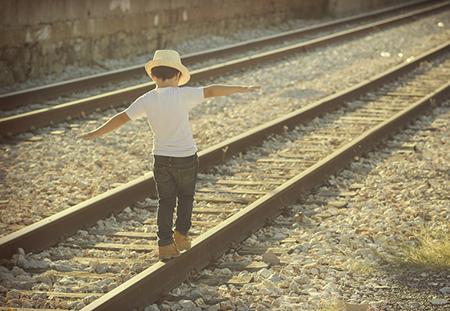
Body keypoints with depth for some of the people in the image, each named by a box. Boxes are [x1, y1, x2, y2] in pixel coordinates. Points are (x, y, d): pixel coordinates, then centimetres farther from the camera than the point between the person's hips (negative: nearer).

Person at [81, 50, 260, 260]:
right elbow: (211, 91, -14)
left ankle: (165, 245, 9)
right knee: (186, 197, 20)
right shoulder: (182, 95, -15)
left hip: (161, 158, 3)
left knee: (165, 201, 12)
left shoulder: (146, 100, -6)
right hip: (186, 157, -2)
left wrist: (96, 134, 9)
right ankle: (181, 234, 22)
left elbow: (121, 118, -2)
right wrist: (242, 89, -7)